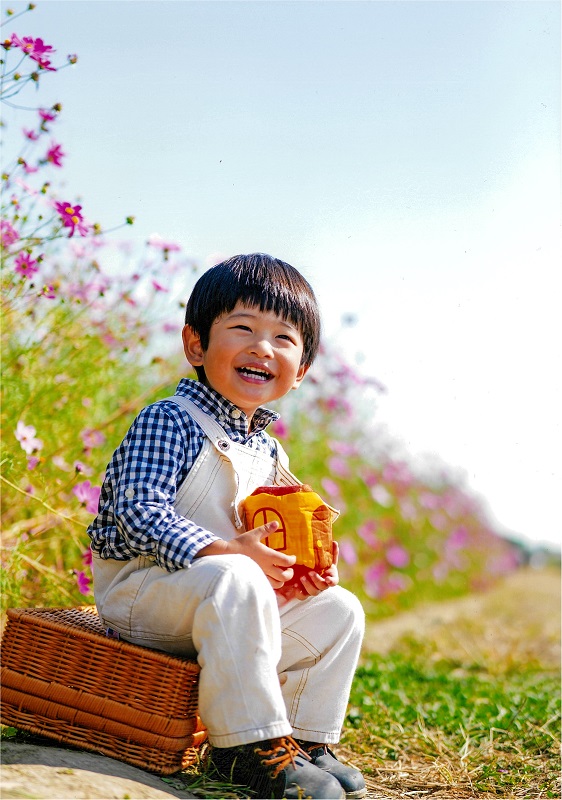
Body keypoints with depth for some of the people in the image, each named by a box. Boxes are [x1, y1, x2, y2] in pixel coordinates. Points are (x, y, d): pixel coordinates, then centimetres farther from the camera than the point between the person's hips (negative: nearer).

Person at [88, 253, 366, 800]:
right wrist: (224, 551, -33)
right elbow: (139, 512, -25)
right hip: (139, 587, -8)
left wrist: (299, 568, -3)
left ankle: (306, 739, 9)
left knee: (338, 610, 0)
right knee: (233, 579, -37)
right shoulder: (169, 422, -15)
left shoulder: (267, 451, 11)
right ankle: (250, 746, -29)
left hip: (222, 600, 8)